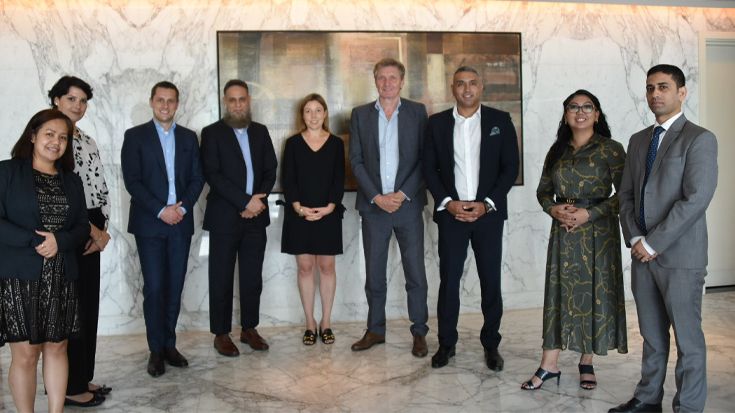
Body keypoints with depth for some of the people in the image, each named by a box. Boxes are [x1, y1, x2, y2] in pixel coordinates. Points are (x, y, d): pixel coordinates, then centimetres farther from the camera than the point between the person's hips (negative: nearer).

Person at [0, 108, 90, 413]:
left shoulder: (71, 180, 12)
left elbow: (82, 227, 8)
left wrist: (59, 240, -11)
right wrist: (35, 241, -16)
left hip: (61, 279, 4)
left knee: (57, 347, 10)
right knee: (24, 354, 1)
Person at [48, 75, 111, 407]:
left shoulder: (88, 141, 15)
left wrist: (101, 230, 0)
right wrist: (93, 231, -13)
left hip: (92, 235, 8)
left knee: (89, 306, 12)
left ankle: (84, 378, 24)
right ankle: (70, 387, 12)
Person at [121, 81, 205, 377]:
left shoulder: (189, 137, 12)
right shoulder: (135, 136, 2)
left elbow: (197, 178, 8)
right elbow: (132, 180, -6)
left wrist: (183, 207, -8)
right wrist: (161, 210, -14)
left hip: (181, 222, 3)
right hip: (149, 223, -3)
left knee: (175, 287, 6)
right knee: (154, 288, -2)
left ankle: (169, 344, 17)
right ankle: (156, 350, 8)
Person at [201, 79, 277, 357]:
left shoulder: (260, 132, 12)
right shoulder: (212, 133, -2)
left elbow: (271, 170, 9)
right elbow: (212, 174, -11)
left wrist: (259, 200, -8)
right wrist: (245, 201, -17)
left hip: (256, 216, 4)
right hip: (224, 217, -4)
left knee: (253, 277, 9)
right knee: (221, 278, 4)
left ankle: (249, 329, 22)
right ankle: (221, 334, 15)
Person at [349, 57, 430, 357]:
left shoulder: (417, 112, 4)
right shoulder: (360, 115, 7)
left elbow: (424, 159, -1)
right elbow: (356, 161, 2)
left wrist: (403, 194, -10)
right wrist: (376, 197, -8)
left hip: (408, 204, -1)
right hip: (374, 206, 1)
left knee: (415, 273, 2)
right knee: (374, 274, 8)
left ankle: (419, 333, 15)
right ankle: (375, 330, 22)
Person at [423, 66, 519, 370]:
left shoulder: (500, 121, 3)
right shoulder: (437, 123, 5)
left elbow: (510, 167, 0)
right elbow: (429, 168, 5)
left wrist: (487, 204, -9)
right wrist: (447, 203, -8)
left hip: (488, 213, 0)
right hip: (450, 212, 1)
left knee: (491, 281, 5)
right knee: (448, 280, 3)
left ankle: (491, 344, 19)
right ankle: (446, 343, 17)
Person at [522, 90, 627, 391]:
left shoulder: (610, 149, -4)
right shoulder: (557, 151, 9)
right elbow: (543, 190, 13)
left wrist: (589, 213, -17)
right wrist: (553, 208, -8)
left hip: (598, 233, -3)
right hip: (563, 233, 3)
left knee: (595, 293, 4)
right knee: (559, 293, 4)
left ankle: (587, 362, 20)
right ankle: (549, 365, 9)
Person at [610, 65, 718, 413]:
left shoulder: (699, 139, -7)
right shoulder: (638, 140, 14)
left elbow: (696, 199, -16)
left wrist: (653, 243, -16)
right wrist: (634, 238, -3)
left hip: (680, 256, -6)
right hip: (643, 254, 6)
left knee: (687, 338, 4)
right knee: (651, 335, 16)